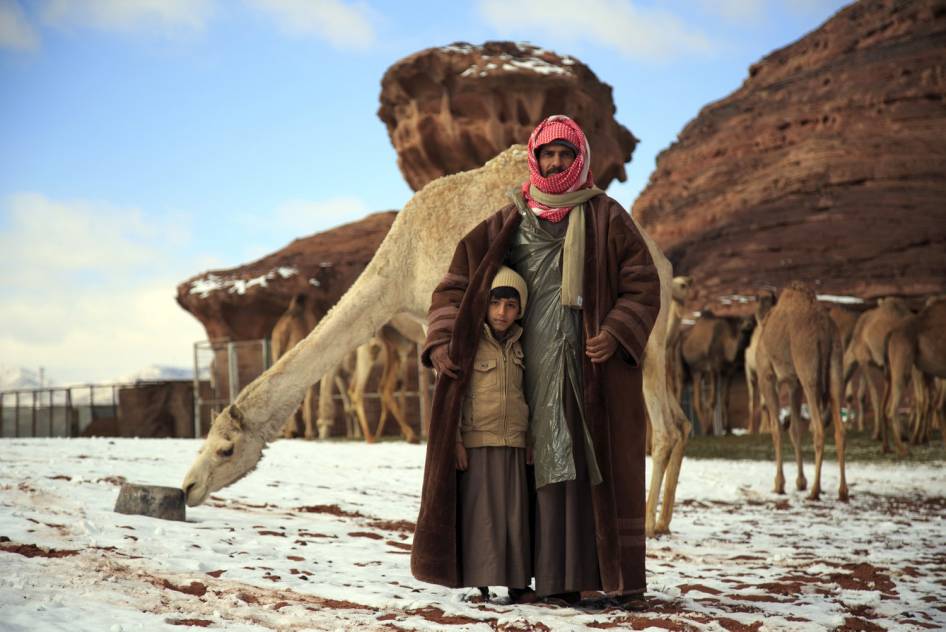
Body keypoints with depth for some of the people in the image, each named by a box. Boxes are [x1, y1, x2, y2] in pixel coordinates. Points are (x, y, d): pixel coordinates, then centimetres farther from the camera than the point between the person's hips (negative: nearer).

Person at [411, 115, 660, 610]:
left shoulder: (607, 217, 4)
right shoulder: (509, 223, 11)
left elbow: (643, 285, 0)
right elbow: (458, 281, 10)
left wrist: (616, 333, -17)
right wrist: (441, 342, -4)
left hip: (597, 363, -2)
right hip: (540, 370, 2)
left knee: (607, 466, -4)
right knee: (552, 466, 0)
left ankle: (624, 578, -3)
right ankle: (561, 579, 1)